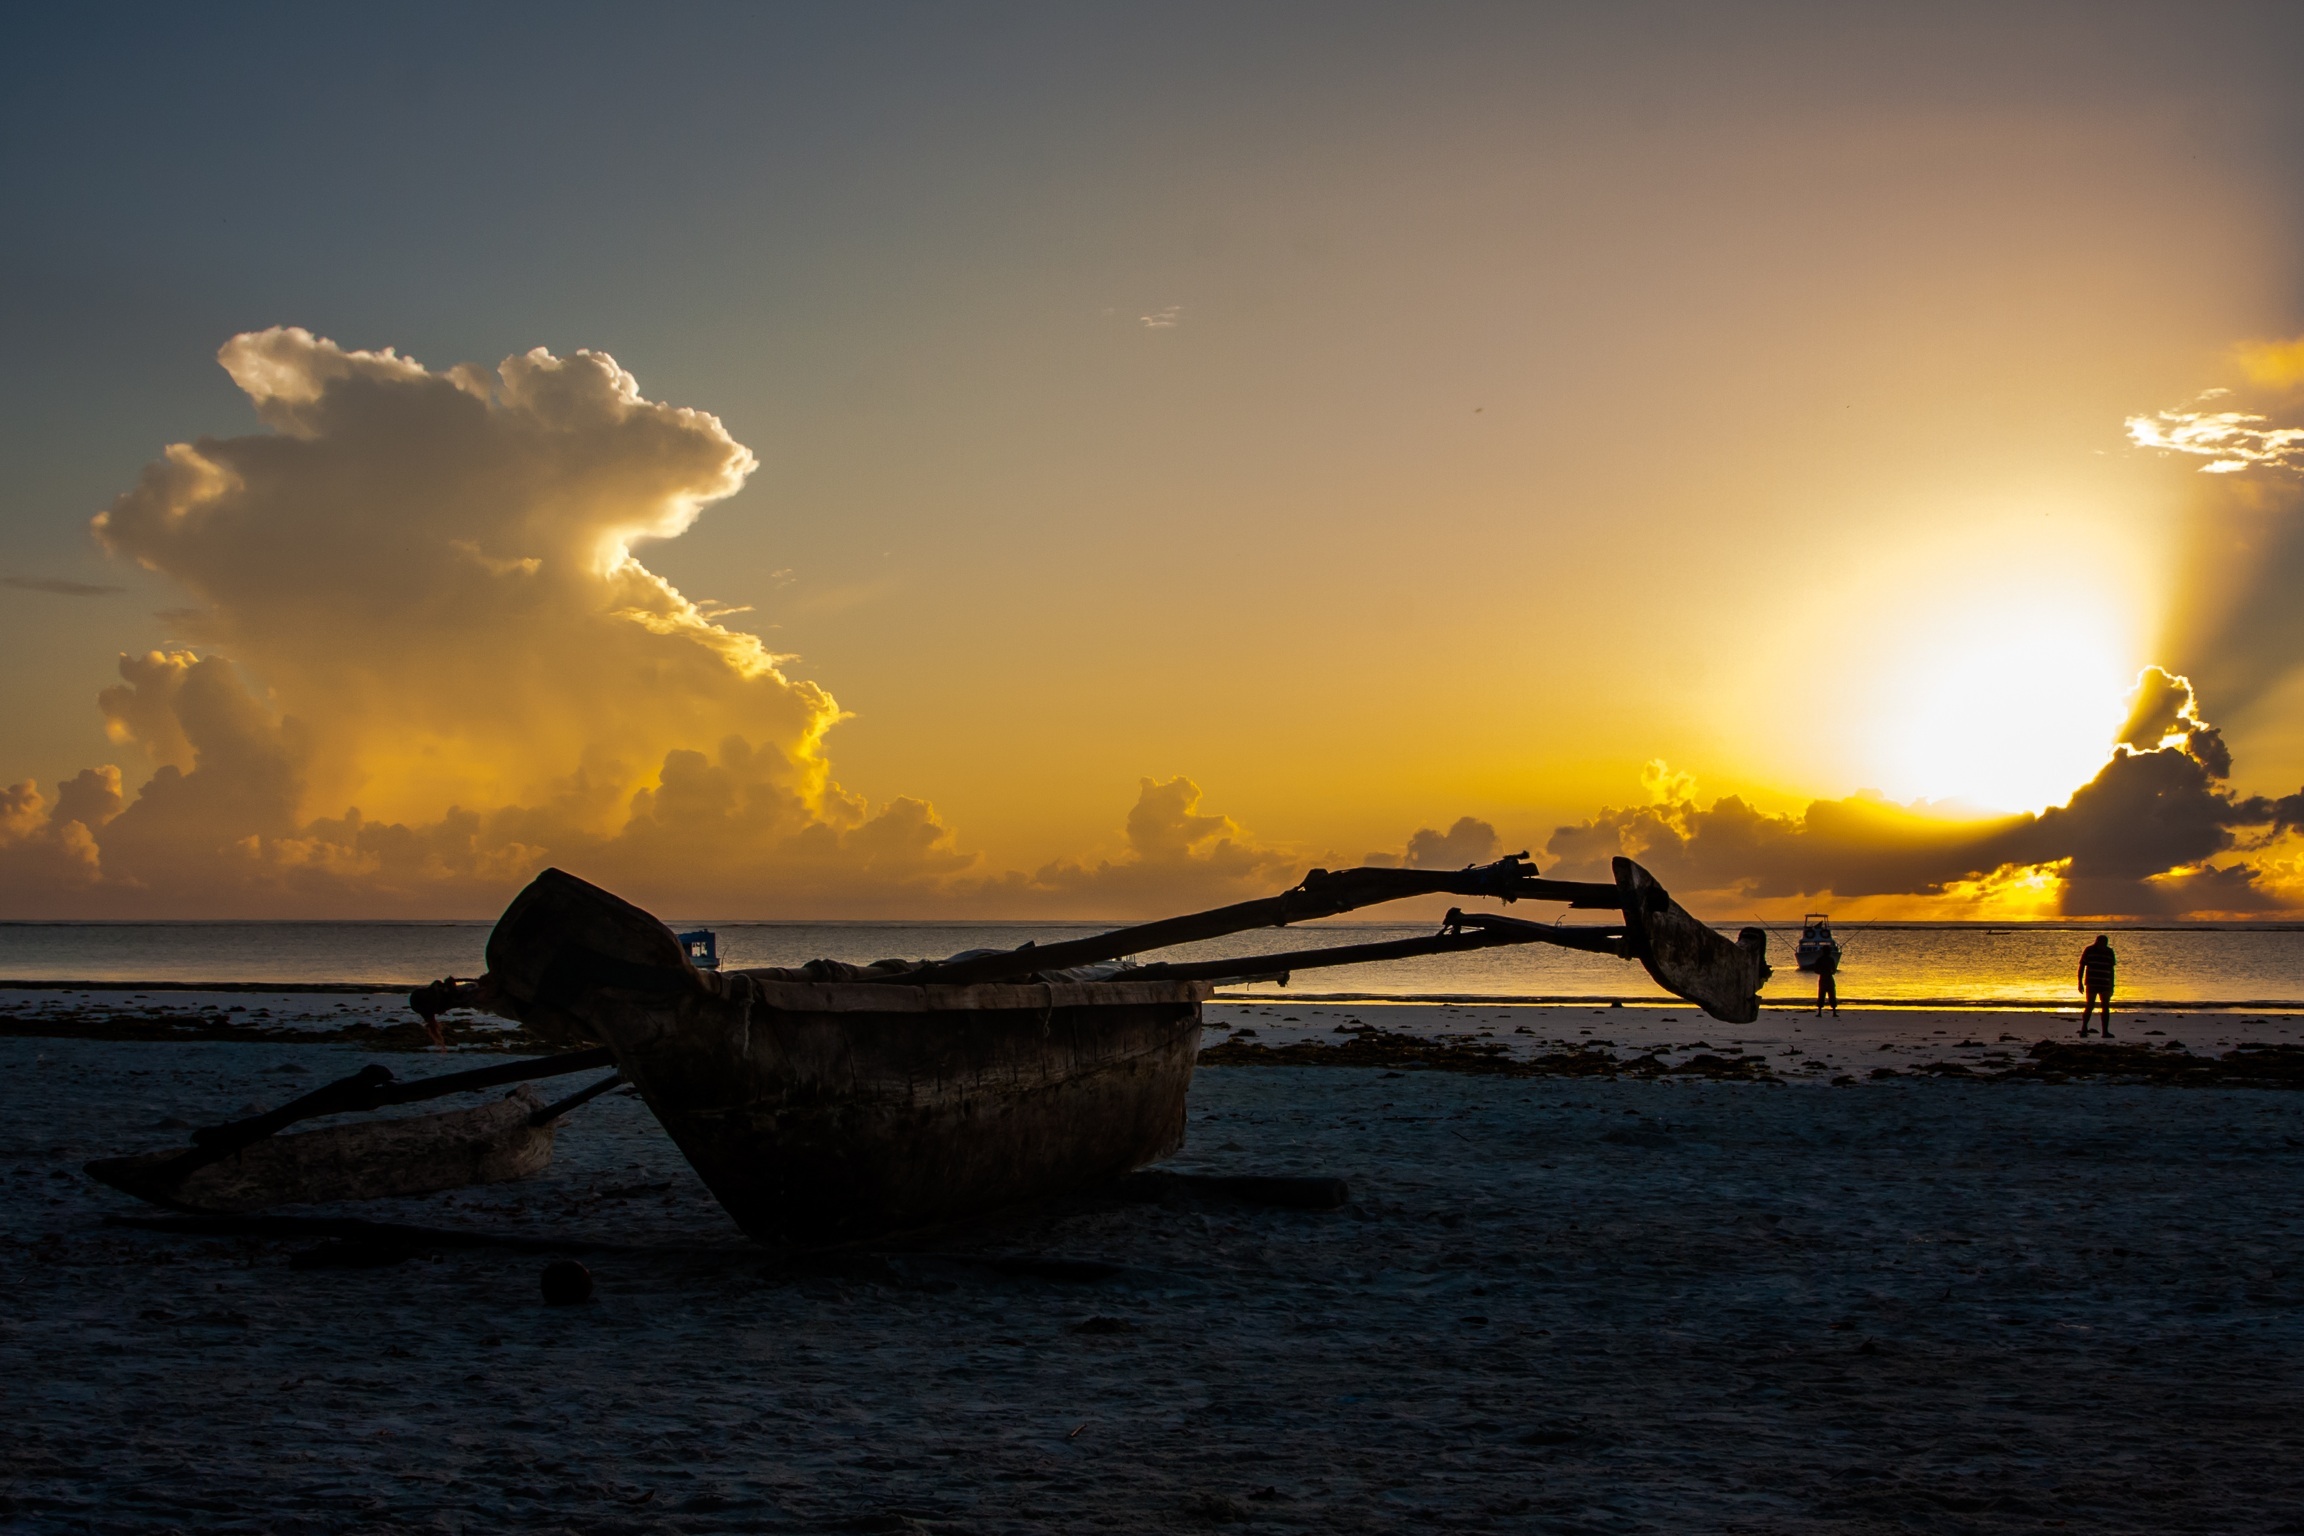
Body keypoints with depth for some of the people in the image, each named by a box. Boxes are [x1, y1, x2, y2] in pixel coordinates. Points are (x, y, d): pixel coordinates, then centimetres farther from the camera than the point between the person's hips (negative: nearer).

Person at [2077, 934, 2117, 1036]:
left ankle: (2105, 1031, 3)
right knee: (2090, 1006, -7)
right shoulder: (2089, 950, -3)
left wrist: (2111, 986, 13)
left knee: (2106, 1007, 0)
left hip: (2105, 985, 4)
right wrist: (2080, 983, -6)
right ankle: (2084, 1028, 2)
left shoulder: (2109, 952, 7)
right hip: (2091, 984, -4)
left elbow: (2111, 970, 14)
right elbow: (2081, 966, -1)